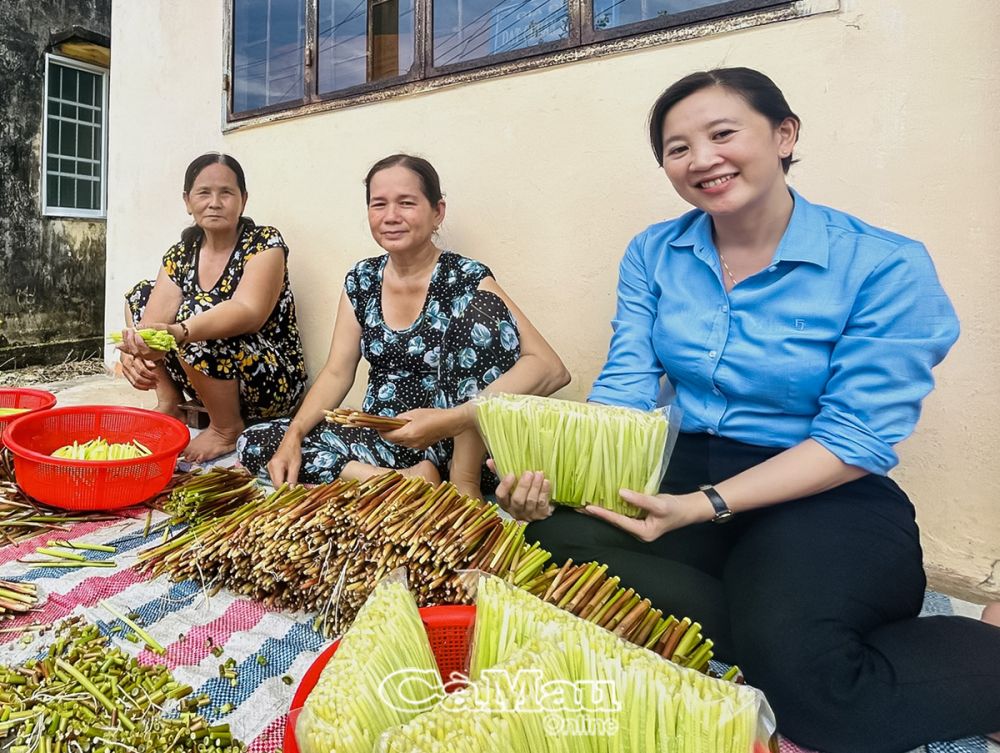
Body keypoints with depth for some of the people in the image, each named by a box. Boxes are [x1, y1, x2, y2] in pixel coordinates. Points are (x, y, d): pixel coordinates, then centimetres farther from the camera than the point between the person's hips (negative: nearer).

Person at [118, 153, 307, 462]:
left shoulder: (265, 243, -13)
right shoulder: (180, 254, 4)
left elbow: (249, 312, -31)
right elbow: (154, 319, -9)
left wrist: (177, 332, -46)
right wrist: (133, 353, -32)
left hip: (273, 382, -6)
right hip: (205, 378, 7)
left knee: (194, 312, -30)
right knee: (141, 294, 6)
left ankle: (228, 429, -10)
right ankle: (169, 405, 9)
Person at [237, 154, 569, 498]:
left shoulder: (466, 280, -11)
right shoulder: (361, 280, 6)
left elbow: (551, 368, -23)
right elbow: (336, 373, 7)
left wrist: (452, 419, -34)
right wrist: (294, 436, -11)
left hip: (455, 444, -5)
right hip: (380, 440, 5)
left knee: (482, 309, -25)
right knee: (254, 444, -9)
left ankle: (465, 483, -19)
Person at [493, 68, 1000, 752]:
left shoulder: (884, 266, -9)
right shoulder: (653, 254, 4)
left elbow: (857, 439, -13)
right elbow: (624, 390, -2)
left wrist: (705, 507, -25)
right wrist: (553, 468, -22)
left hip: (830, 500, -3)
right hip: (687, 477, 4)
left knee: (798, 667, -31)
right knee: (558, 536, -23)